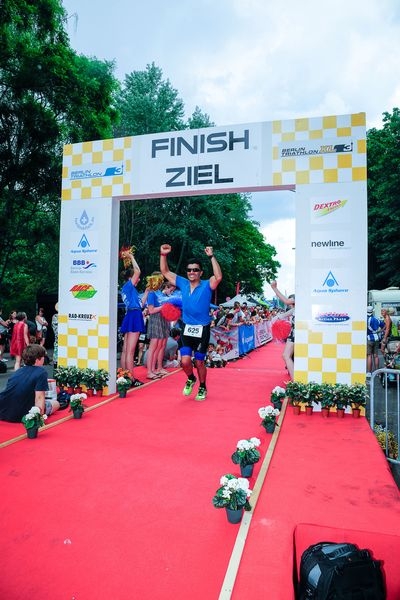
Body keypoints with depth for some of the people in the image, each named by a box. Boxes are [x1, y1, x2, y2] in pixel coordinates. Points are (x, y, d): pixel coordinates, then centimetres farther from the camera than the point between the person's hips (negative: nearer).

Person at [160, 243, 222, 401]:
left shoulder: (207, 285, -9)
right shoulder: (183, 283, 3)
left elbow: (218, 277, -29)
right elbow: (165, 272, 8)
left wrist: (211, 256, -32)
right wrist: (163, 255, -6)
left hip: (202, 329, -3)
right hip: (187, 328, 3)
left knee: (199, 362, 7)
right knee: (185, 360, -7)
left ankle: (202, 388, 32)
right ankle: (190, 379, 27)